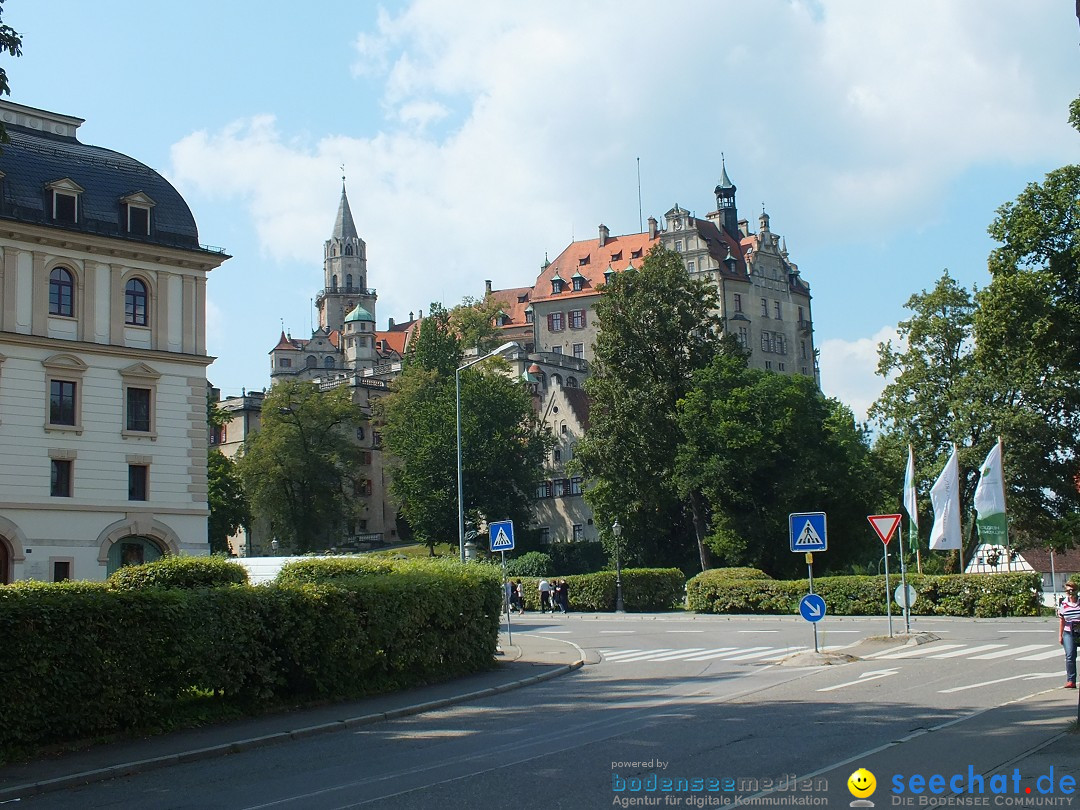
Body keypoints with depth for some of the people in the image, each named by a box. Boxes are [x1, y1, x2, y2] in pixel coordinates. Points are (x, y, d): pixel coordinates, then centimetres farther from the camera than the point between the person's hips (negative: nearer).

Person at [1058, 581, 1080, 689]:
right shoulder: (1064, 604, 3)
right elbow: (1061, 621, 9)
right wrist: (1060, 635, 8)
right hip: (1068, 633, 1)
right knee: (1070, 656, -9)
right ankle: (1071, 680, -6)